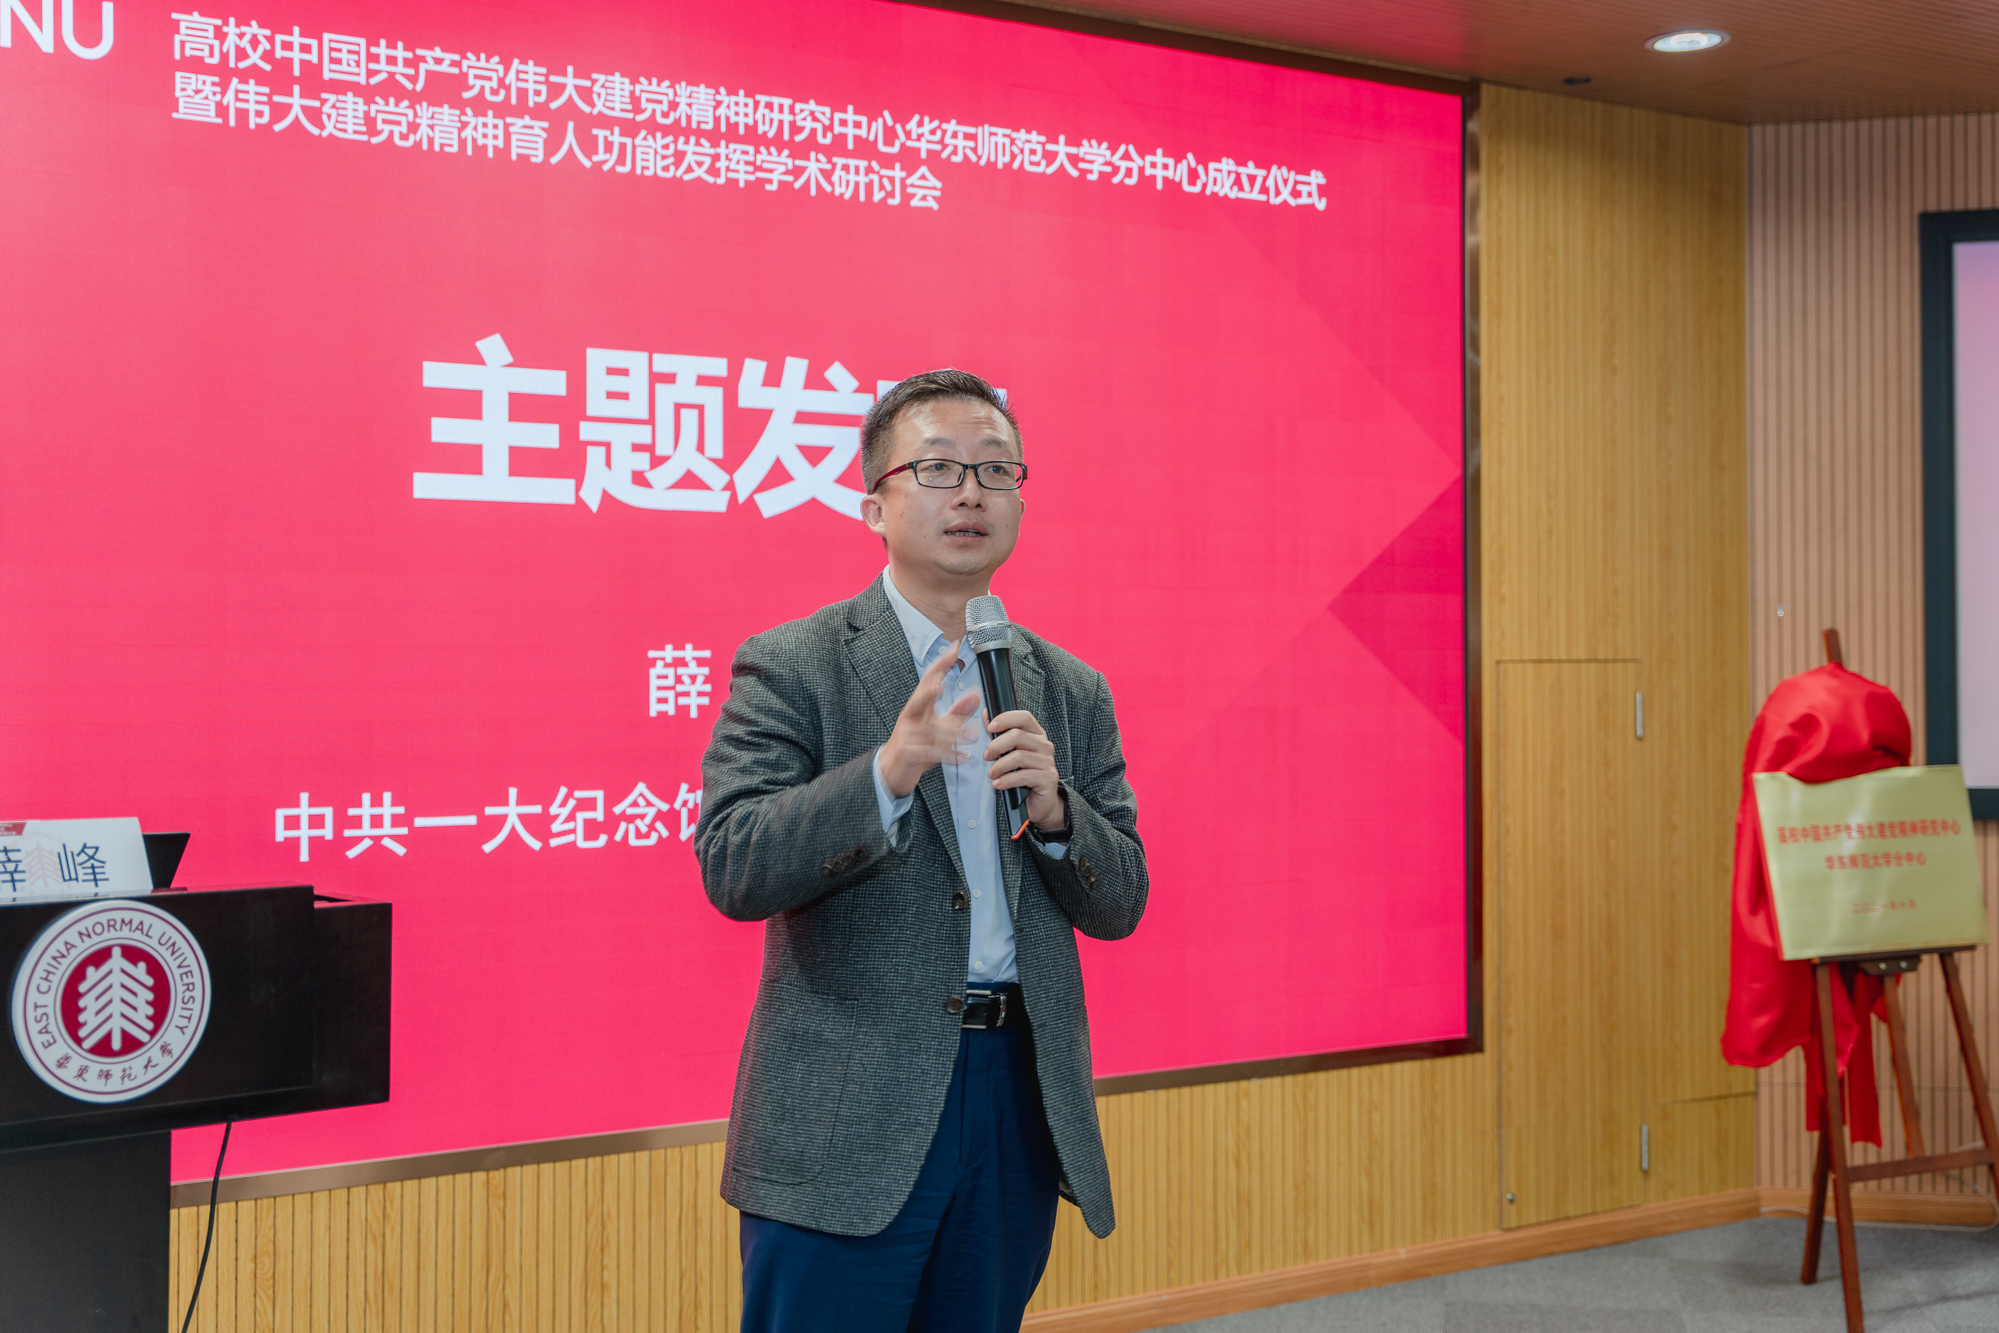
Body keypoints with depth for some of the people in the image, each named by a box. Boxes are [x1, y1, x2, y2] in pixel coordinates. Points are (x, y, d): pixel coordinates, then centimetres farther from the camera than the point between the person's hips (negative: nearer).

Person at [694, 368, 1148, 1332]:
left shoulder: (1071, 692, 11)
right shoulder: (790, 667, -2)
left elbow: (1120, 904, 9)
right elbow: (731, 870, -13)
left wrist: (1053, 808, -12)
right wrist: (890, 771, -26)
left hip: (1021, 1100, 5)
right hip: (848, 1132, -4)